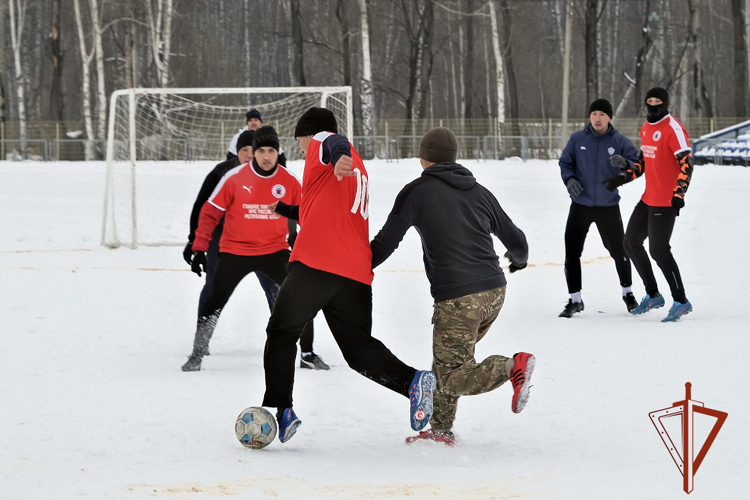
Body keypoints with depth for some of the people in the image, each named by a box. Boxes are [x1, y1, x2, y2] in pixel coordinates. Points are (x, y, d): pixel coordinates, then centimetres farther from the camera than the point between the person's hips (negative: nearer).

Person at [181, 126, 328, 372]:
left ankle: (307, 354, 8)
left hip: (275, 251, 2)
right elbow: (210, 213, -5)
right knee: (214, 303, -4)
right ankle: (197, 355, 13)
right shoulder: (234, 178, -11)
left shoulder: (289, 181, -6)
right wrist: (199, 248, -10)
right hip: (235, 252, -2)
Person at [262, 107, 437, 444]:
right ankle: (413, 381, -15)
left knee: (281, 333, 9)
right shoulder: (358, 169, 30)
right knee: (358, 348, 9)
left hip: (315, 264, -7)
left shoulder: (321, 142, 7)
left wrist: (339, 158, -44)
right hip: (356, 272, 7)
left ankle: (279, 411, -1)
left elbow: (335, 144, -20)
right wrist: (288, 209, 60)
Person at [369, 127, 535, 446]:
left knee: (451, 379, -2)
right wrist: (519, 260, 43)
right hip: (494, 291, 6)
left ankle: (512, 367, -21)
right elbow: (515, 240, 19)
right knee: (449, 362, 22)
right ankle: (441, 429, 24)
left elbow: (386, 241, 1)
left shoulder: (417, 192, 0)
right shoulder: (479, 192, 13)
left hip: (457, 299, -6)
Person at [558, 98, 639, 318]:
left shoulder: (620, 141, -5)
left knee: (619, 251, 9)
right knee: (572, 252, -3)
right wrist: (569, 179, -14)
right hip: (580, 205, 1)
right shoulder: (577, 139, -3)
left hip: (608, 206, -1)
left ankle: (628, 293, 31)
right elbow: (565, 162, 6)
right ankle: (575, 299, 9)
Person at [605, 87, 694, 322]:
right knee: (631, 242, 14)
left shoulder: (673, 129, -15)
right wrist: (623, 177, 11)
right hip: (648, 198, 10)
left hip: (666, 201, -10)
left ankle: (681, 301, -3)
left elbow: (687, 162, -20)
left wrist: (679, 194, -27)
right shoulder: (646, 128, 12)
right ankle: (653, 296, 25)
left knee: (658, 249, -12)